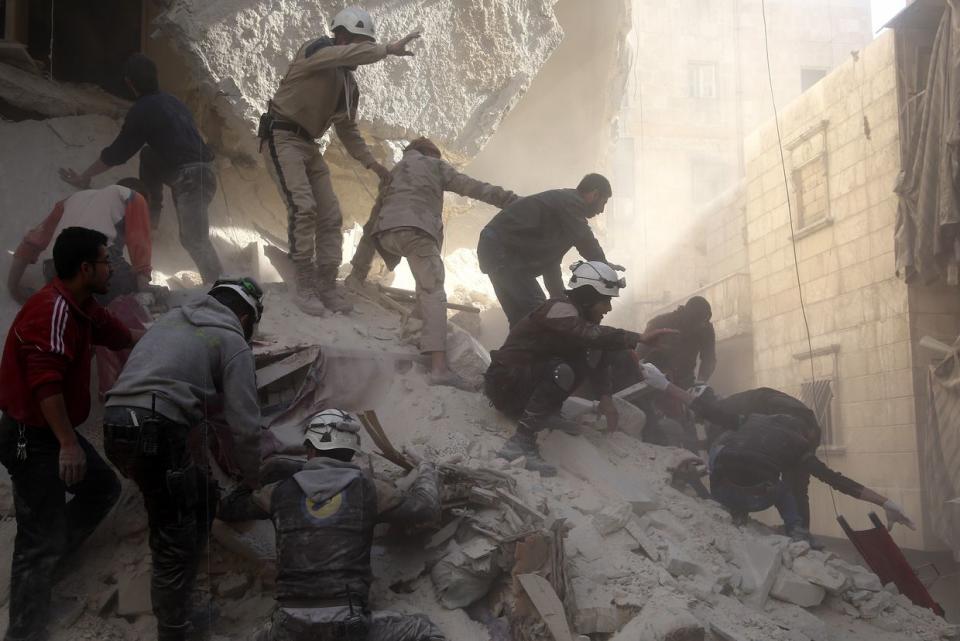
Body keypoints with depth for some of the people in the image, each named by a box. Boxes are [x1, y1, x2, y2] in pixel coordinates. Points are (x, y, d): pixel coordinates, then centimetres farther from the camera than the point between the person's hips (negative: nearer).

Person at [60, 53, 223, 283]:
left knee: (194, 240, -10)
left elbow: (116, 153, 0)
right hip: (204, 172, 8)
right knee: (148, 156, 23)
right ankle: (151, 214, 26)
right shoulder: (171, 101, 19)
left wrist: (84, 177, 12)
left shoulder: (142, 110, -5)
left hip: (190, 178, -8)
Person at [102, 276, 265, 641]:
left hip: (116, 425, 8)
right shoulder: (233, 342, 3)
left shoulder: (173, 317, 24)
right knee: (177, 541, 2)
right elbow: (244, 425, -2)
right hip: (158, 434, -8)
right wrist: (251, 479, 13)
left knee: (201, 498, 23)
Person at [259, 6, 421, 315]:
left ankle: (326, 286, 6)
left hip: (308, 145, 9)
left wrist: (371, 163, 9)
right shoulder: (317, 50, -10)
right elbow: (348, 55, -32)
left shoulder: (349, 84, 13)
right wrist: (388, 49, -32)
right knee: (303, 208, -22)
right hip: (282, 137, -9)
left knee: (330, 216, 1)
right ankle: (305, 287, -18)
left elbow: (348, 129, 18)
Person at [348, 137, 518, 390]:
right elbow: (472, 187, 13)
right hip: (415, 229, -6)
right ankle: (439, 367, -27)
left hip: (384, 233, 6)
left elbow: (376, 211, 35)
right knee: (433, 292, -13)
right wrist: (511, 200, 11)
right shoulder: (434, 164, 24)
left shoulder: (393, 172, 38)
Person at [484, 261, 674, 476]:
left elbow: (597, 360, 3)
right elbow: (591, 335, -39)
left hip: (531, 377, 9)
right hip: (505, 383, -9)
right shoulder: (559, 309, -21)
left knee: (590, 356, 0)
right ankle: (520, 443, -33)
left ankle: (546, 414, 2)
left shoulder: (578, 314, 6)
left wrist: (605, 397, -10)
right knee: (562, 371, -34)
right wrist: (638, 338, -42)